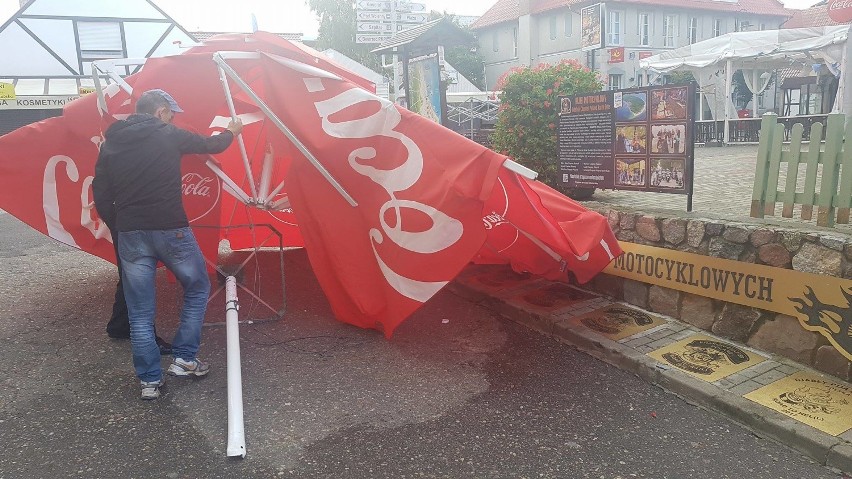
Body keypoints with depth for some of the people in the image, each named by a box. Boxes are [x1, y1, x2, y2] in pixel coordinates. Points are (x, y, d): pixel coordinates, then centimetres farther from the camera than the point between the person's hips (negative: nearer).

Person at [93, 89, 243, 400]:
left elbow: (101, 199, 7)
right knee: (197, 289, 18)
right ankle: (184, 359, 17)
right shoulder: (169, 135, -1)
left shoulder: (110, 143, 9)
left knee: (140, 313, 10)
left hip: (129, 235, 4)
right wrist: (231, 132, 34)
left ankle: (149, 380, 14)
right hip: (171, 231, -3)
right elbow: (211, 145, 15)